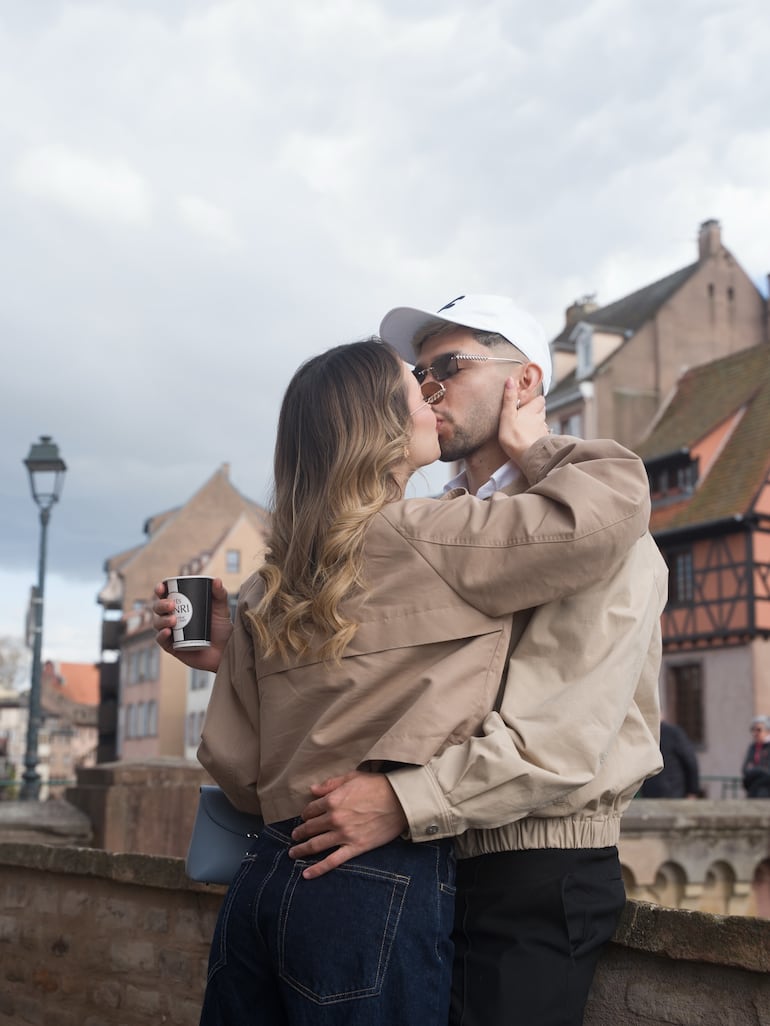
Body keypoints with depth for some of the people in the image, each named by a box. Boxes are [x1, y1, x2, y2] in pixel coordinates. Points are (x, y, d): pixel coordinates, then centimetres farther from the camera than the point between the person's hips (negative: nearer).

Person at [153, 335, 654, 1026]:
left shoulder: (271, 586, 10)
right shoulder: (426, 536, -10)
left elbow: (234, 763, 9)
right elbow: (612, 503, -15)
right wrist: (533, 446, 4)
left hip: (263, 882, 7)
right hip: (380, 884, -7)